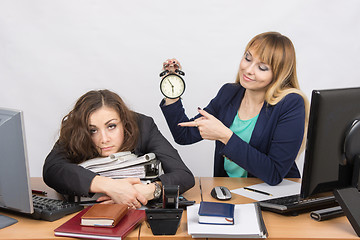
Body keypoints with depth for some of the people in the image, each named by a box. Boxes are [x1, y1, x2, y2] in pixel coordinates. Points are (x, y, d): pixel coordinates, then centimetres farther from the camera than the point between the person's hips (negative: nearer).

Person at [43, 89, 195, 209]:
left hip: (140, 212, -1)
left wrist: (149, 190, -44)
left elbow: (185, 176, -24)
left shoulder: (143, 126, -19)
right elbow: (51, 170, -37)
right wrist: (108, 185, -45)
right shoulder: (72, 134, -18)